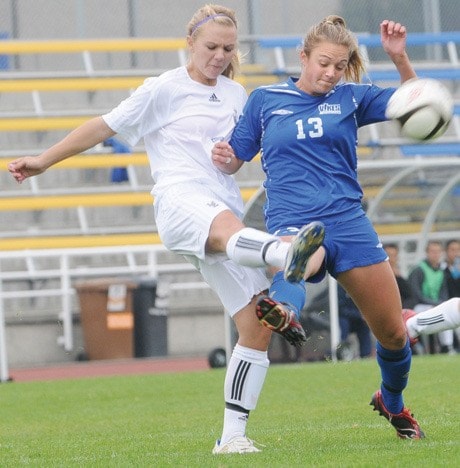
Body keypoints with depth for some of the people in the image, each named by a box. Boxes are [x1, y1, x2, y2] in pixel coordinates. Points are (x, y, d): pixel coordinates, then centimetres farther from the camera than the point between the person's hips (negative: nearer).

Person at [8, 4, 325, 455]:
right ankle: (287, 254, -78)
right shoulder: (164, 89, 6)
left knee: (257, 327, -6)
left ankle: (232, 435, -1)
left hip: (227, 209, 6)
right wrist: (44, 161, 9)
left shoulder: (235, 94, 21)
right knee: (229, 229, -43)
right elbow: (104, 126, 10)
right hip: (180, 199, -6)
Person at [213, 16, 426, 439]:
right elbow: (234, 162, 11)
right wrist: (222, 158, -13)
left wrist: (400, 58, -4)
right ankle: (283, 307, -75)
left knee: (393, 333, 8)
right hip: (292, 224, -2)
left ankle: (393, 403, 36)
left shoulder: (350, 98, 10)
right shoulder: (265, 100, 8)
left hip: (349, 224, 2)